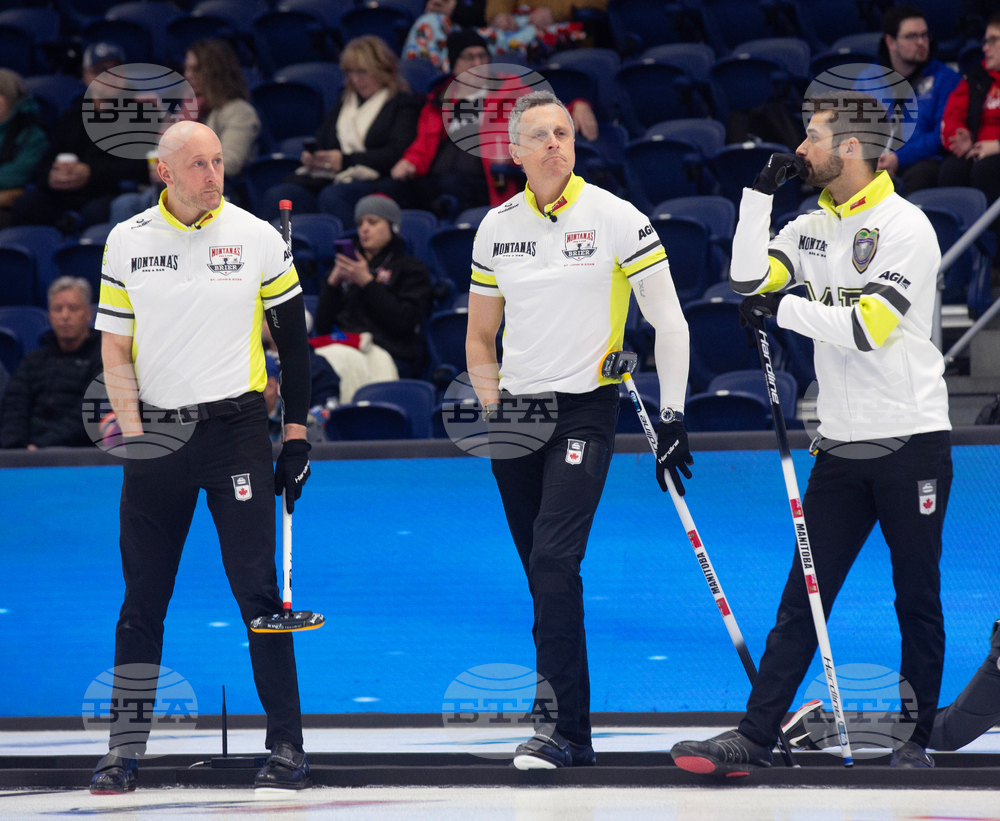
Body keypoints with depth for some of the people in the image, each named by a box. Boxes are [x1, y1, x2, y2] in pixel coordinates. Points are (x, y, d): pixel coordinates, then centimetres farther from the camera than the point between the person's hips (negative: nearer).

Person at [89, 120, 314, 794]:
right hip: (155, 431, 2)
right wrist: (132, 431, -5)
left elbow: (294, 341, 5)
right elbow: (116, 348, 6)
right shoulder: (127, 243, 3)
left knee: (257, 589, -5)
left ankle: (287, 746, 1)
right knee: (143, 598, 5)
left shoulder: (259, 239, -1)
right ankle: (127, 746, 12)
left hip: (236, 430, -2)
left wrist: (297, 436, 2)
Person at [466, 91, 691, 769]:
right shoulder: (498, 227, 8)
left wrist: (672, 417, -5)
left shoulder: (615, 219, -6)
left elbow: (668, 320, -2)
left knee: (553, 564, -18)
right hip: (516, 413, 5)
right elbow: (480, 337, 17)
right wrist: (493, 410, 5)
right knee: (545, 577, 6)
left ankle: (567, 731, -17)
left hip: (584, 413, -5)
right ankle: (567, 728, 14)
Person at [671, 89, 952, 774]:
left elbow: (868, 326, -21)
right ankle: (756, 737, -3)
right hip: (843, 447, 6)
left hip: (911, 442, -6)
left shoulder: (905, 226, -12)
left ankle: (917, 738, 16)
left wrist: (784, 310, -12)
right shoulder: (814, 229, 11)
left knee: (917, 600, 5)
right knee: (804, 594, 1)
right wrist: (762, 194, -4)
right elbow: (750, 281, 0)